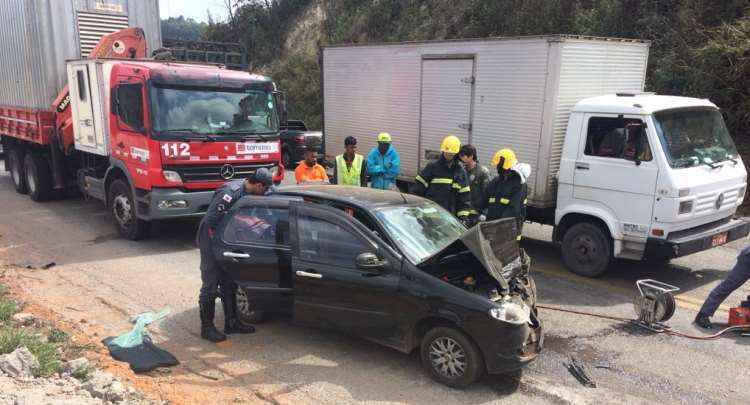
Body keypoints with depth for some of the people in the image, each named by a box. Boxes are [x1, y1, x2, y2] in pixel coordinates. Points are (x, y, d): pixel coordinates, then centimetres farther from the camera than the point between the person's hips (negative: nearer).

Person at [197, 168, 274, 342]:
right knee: (210, 286, -1)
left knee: (229, 284, 13)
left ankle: (231, 323, 23)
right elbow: (211, 219, -26)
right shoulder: (230, 192, -27)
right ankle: (207, 327, 9)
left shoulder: (247, 192, 0)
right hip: (211, 239, -9)